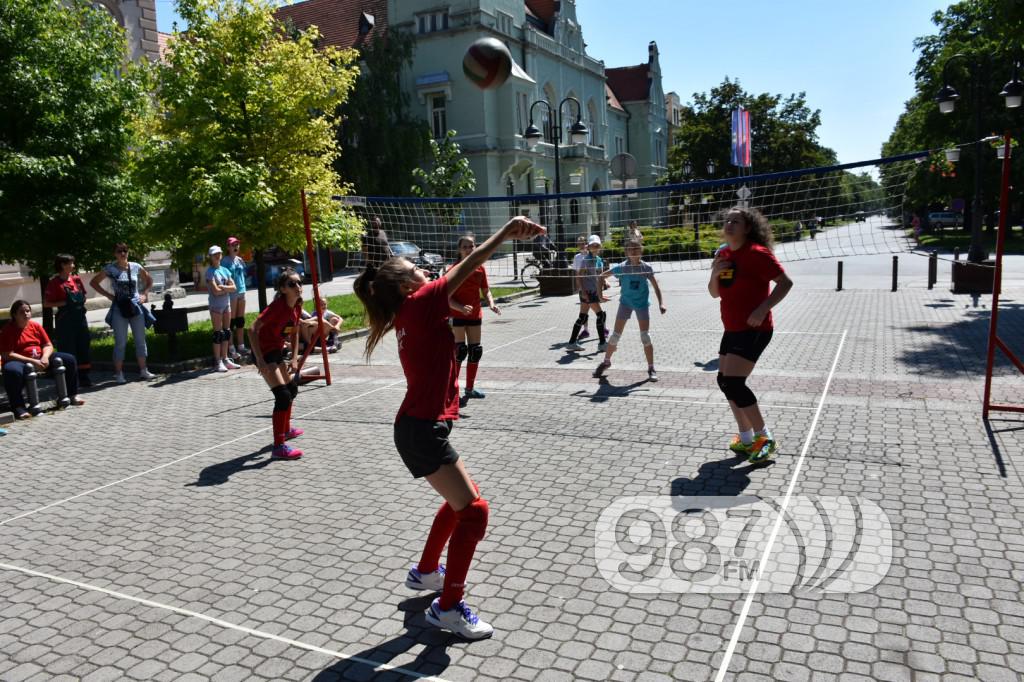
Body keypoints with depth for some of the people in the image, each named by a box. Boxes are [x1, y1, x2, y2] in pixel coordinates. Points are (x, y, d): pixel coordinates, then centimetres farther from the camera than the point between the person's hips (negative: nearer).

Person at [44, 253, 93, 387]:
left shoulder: (76, 279, 8)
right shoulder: (54, 283, -7)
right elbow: (46, 303, -8)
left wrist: (82, 301, 2)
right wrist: (65, 303, -17)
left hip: (79, 317, 6)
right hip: (65, 320, -6)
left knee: (84, 346, 9)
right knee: (67, 350, -3)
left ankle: (83, 377, 19)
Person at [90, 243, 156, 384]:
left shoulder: (136, 267, 3)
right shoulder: (110, 269, -3)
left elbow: (149, 280, 18)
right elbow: (93, 283, 6)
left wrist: (144, 294, 4)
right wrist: (108, 295, -3)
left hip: (136, 306, 3)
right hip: (119, 308, -3)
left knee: (141, 340, 6)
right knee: (120, 342, 0)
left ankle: (143, 370, 15)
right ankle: (118, 373, 7)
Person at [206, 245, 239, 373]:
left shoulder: (225, 270, 11)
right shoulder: (210, 272, -7)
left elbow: (233, 287, 2)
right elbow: (216, 291, -17)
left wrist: (222, 287, -12)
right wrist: (227, 288, -4)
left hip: (227, 303, 6)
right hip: (216, 305, -6)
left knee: (226, 332, 8)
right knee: (218, 333, -4)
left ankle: (225, 359, 16)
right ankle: (218, 362, 0)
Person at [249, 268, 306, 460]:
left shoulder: (297, 305, -1)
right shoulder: (277, 306, -26)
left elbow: (294, 332, 10)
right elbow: (253, 330, -29)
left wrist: (294, 358, 2)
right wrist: (260, 360, -33)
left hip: (277, 351, 9)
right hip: (264, 352, -9)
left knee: (292, 389, 23)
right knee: (283, 395, -17)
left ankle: (285, 429, 45)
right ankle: (279, 447, -13)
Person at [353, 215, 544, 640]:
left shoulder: (409, 315, 12)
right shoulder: (419, 304, -12)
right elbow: (466, 268, -20)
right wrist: (505, 233, -20)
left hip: (417, 426, 10)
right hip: (423, 431, -10)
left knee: (461, 499, 23)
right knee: (473, 511, -6)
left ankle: (426, 572, 39)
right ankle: (448, 607, 3)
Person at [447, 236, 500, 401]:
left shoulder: (480, 268, 2)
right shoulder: (454, 269, -12)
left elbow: (485, 290, 11)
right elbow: (448, 298, -13)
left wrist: (491, 304, -9)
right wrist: (461, 307, -31)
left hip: (475, 314, 5)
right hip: (457, 315, -5)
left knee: (475, 351, 8)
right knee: (460, 350, -9)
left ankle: (470, 388, 22)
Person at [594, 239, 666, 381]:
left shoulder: (646, 268, -11)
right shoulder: (622, 267, -11)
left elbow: (656, 286, -8)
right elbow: (602, 276, 2)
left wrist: (661, 303, -18)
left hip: (642, 303, -1)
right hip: (626, 302, 1)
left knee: (645, 336, -8)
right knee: (615, 335, 3)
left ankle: (651, 369, 2)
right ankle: (606, 362, 24)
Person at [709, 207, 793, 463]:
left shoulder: (757, 253, -14)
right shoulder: (723, 254, 10)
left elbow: (785, 283, -16)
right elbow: (715, 293, 15)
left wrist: (763, 309, -25)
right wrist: (714, 274, -5)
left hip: (754, 329, -9)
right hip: (732, 329, 9)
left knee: (733, 382, -16)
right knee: (725, 381, 10)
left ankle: (764, 437, 1)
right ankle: (746, 439, 24)